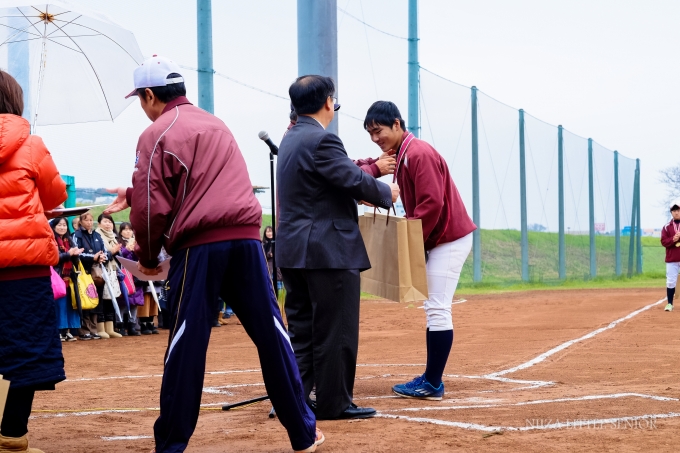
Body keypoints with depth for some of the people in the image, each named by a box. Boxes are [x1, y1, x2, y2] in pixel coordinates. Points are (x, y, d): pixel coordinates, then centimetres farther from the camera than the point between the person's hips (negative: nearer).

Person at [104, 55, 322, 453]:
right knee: (271, 334, 7)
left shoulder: (157, 135, 1)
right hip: (247, 237, 5)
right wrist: (133, 195, 38)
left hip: (197, 247, -5)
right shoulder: (216, 124, 23)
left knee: (186, 345, 0)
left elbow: (154, 207, -3)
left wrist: (148, 258, 12)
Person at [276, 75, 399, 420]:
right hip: (329, 250, -10)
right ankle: (334, 403, 3)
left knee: (301, 328, 12)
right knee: (336, 330, -2)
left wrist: (373, 171, 16)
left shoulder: (291, 139, 15)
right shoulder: (321, 140, -16)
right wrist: (386, 193, -1)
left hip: (293, 250, 10)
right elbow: (355, 180, -18)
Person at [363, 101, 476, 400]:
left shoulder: (419, 154, -18)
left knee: (438, 310, -11)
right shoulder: (399, 154, 13)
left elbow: (432, 205, -24)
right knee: (435, 309, 11)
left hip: (449, 237, -10)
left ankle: (432, 385, -10)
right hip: (437, 239, 10)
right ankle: (432, 379, 15)